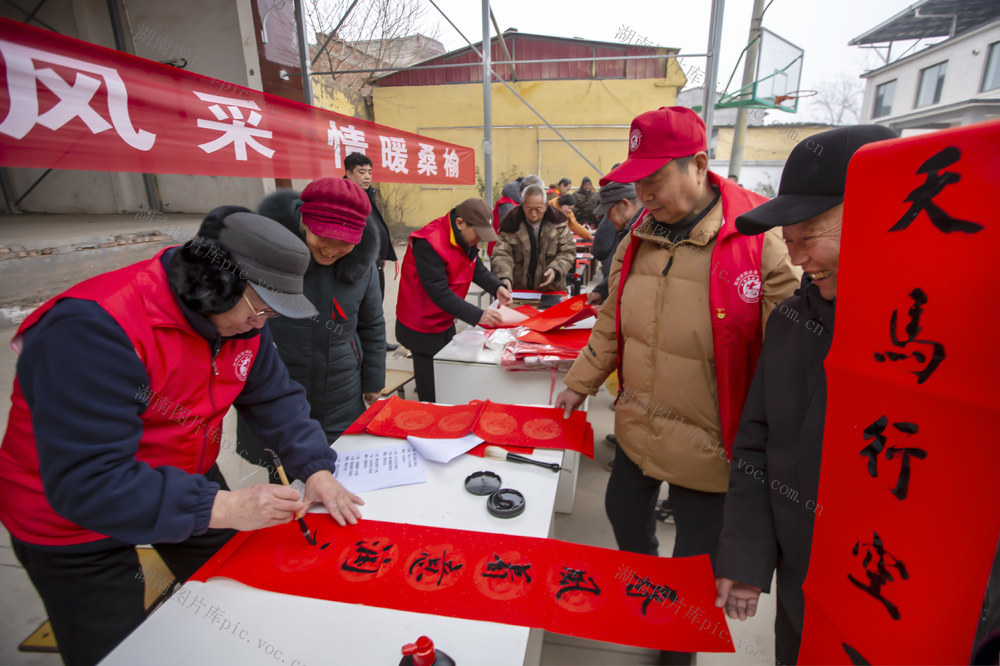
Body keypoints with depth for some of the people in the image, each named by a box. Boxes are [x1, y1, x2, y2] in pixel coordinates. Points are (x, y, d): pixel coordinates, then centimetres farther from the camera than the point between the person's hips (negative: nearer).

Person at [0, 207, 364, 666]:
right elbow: (84, 482, -36)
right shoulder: (95, 327, -34)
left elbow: (275, 398, -6)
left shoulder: (242, 316, -12)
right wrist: (222, 507, -39)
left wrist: (315, 469, -18)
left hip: (188, 481, 6)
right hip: (73, 519, -6)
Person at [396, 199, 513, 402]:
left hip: (446, 322, 9)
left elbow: (477, 268, 7)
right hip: (422, 329, -8)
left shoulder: (465, 238, 0)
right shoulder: (428, 244, -28)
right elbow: (439, 293, -31)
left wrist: (497, 288, -12)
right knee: (433, 396, 1)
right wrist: (478, 316, -35)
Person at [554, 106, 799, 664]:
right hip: (637, 429, 6)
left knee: (696, 559, 16)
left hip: (707, 445, -5)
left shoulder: (761, 240, -20)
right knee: (625, 513, 28)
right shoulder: (639, 239, 0)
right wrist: (583, 383, 10)